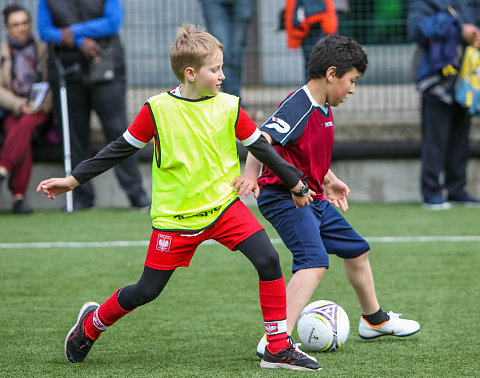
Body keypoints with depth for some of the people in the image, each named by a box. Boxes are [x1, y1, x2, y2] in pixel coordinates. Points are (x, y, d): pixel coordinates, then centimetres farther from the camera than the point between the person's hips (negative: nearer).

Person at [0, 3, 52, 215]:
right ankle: (18, 197, -35)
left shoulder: (43, 50, 8)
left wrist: (41, 105, -12)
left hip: (40, 111, 0)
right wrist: (19, 105, -14)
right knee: (23, 141, -31)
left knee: (25, 125, -36)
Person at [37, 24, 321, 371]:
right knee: (146, 291, 2)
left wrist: (296, 183, 16)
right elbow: (122, 148, 0)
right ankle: (91, 324, 31)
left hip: (224, 205, 2)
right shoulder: (158, 109, -10)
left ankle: (279, 348, -7)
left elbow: (260, 147, 10)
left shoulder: (229, 108, -2)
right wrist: (73, 179, 1)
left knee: (268, 260, -17)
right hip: (175, 216, -2)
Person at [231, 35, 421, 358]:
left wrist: (329, 180, 29)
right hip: (284, 198, -10)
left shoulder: (324, 109, 10)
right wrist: (251, 174, -47)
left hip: (312, 198, 10)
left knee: (357, 250, 22)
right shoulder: (299, 107, -21)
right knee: (315, 261, -27)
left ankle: (374, 320, 46)